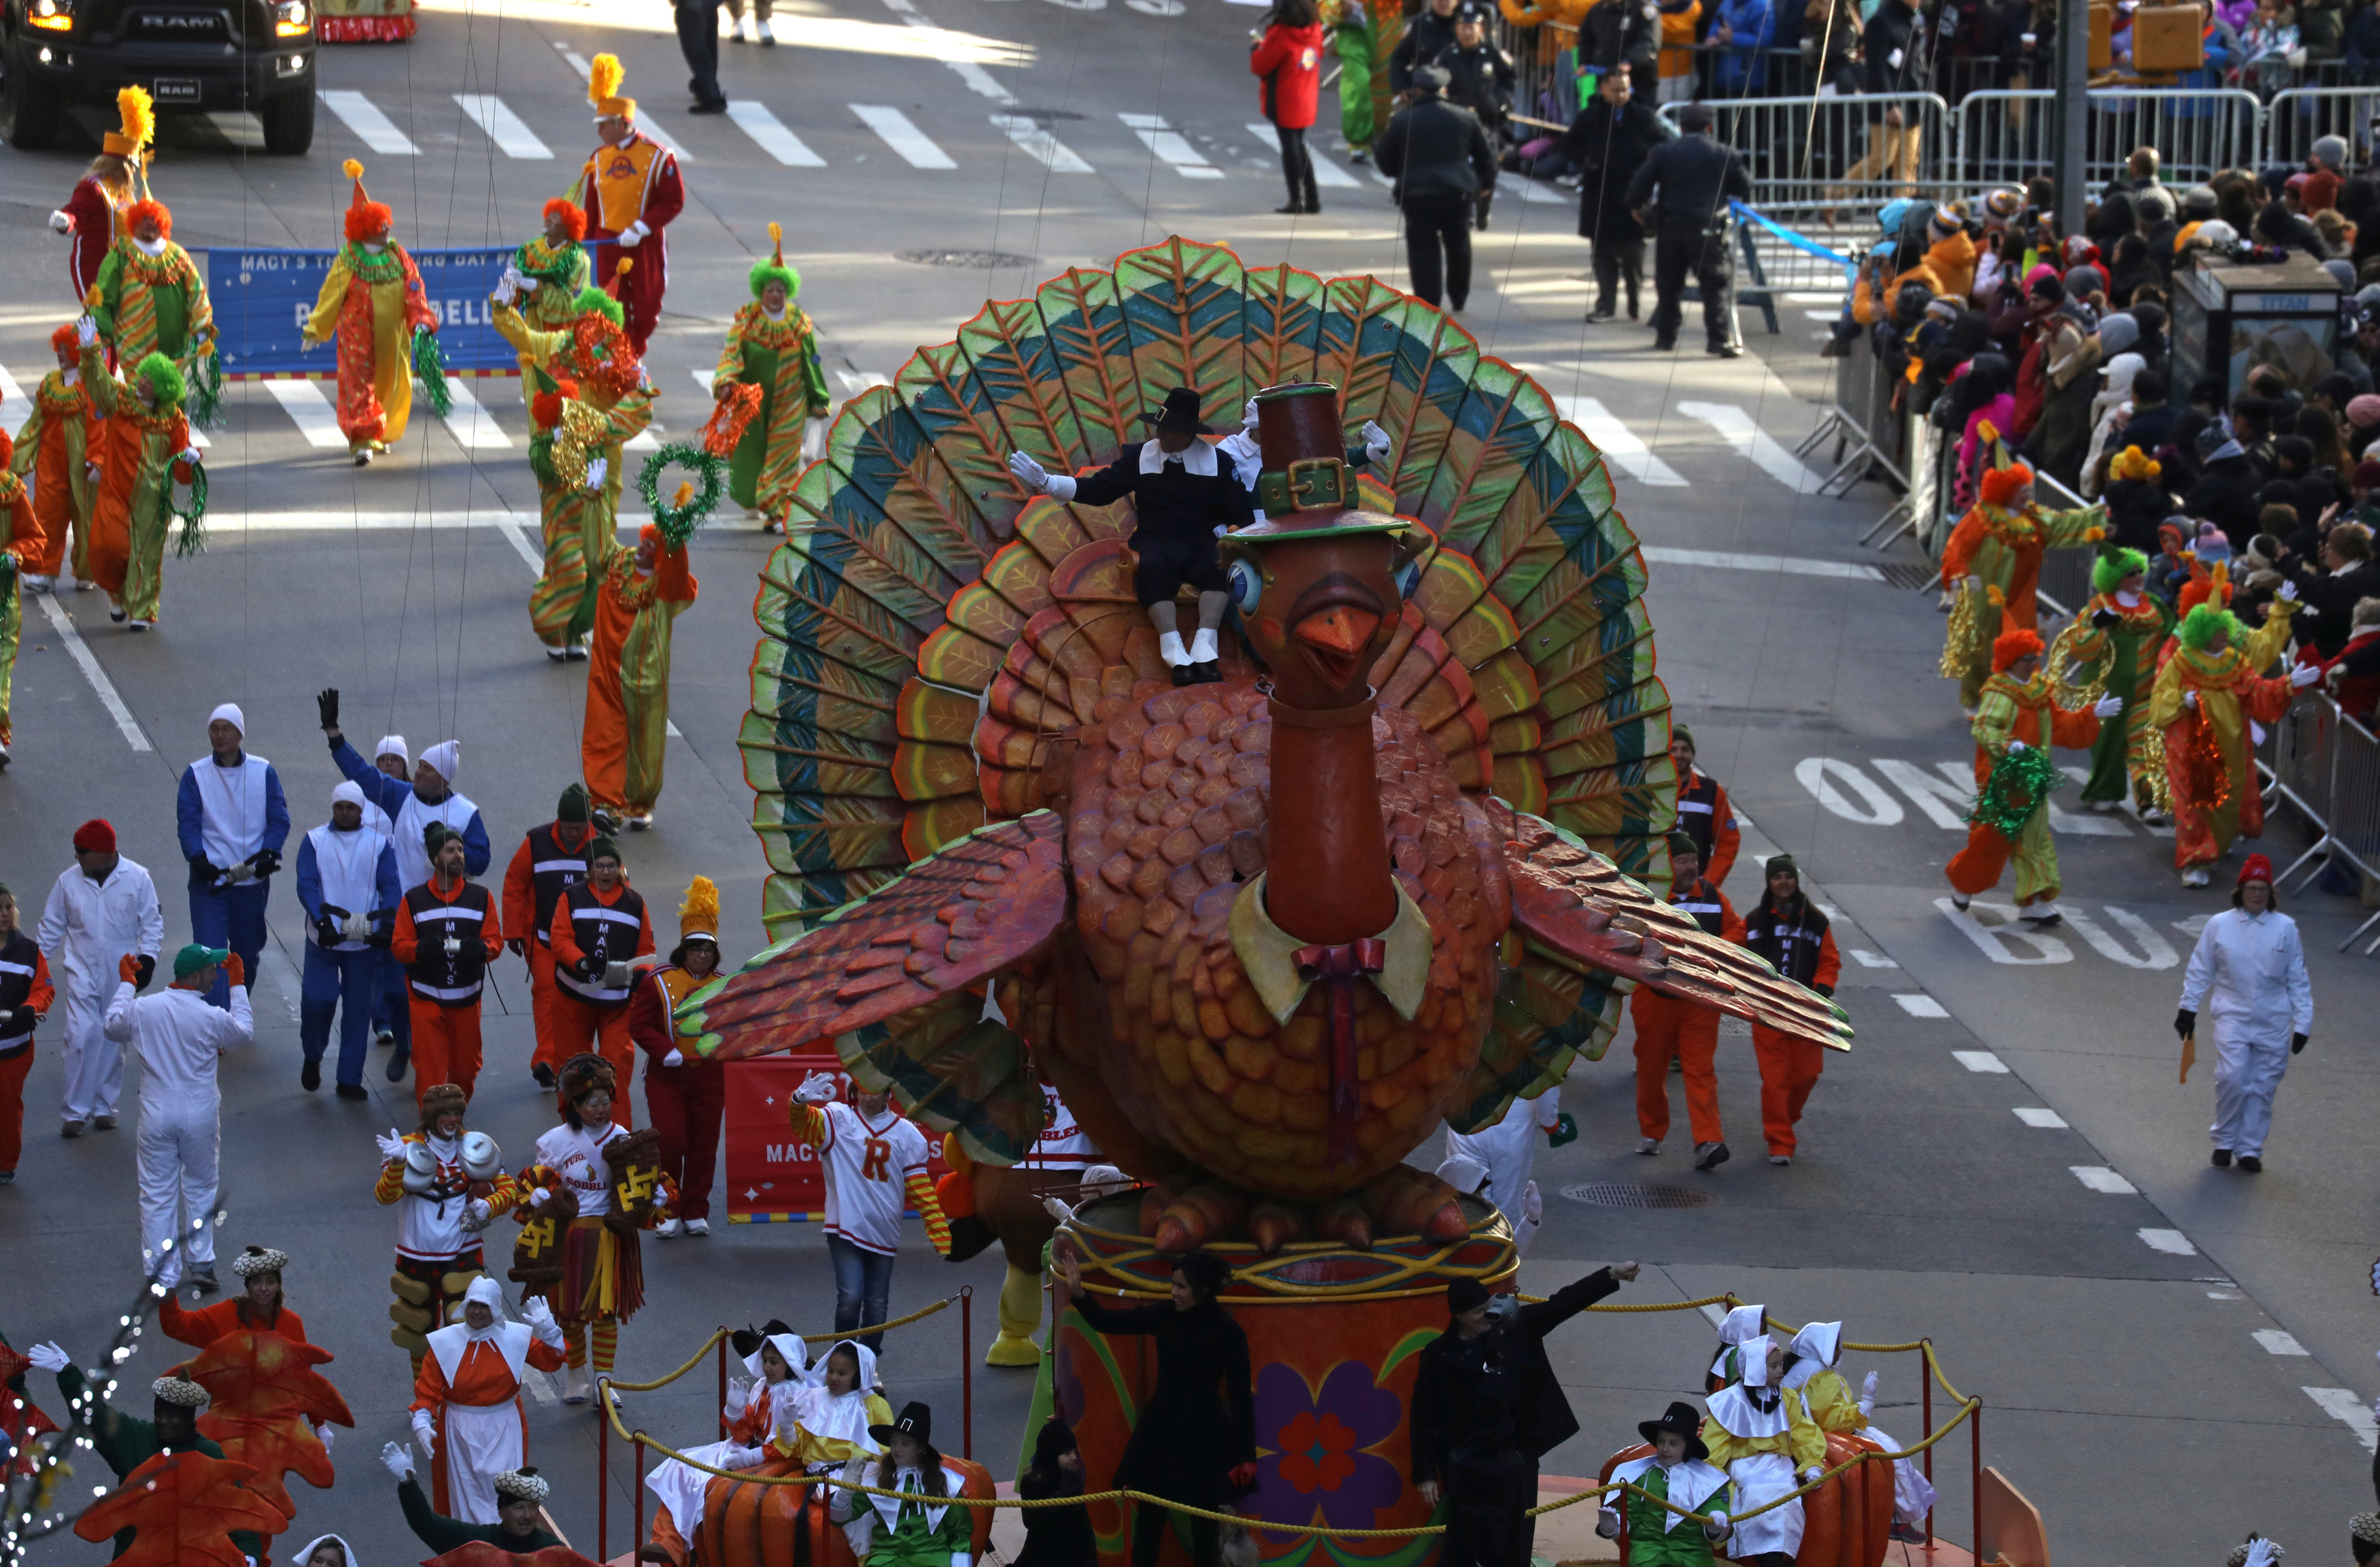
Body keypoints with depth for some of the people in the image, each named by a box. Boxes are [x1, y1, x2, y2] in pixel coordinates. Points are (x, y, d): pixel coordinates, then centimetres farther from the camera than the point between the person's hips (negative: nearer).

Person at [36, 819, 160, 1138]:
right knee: (82, 1036, -11)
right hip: (83, 972, 0)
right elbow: (52, 926, 9)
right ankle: (75, 1111, -3)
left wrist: (147, 960, -8)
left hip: (122, 974, 0)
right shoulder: (68, 881, -1)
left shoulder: (137, 878, -6)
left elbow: (152, 923, 1)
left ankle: (104, 1106, 23)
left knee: (113, 1040, 8)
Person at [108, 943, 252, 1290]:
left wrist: (125, 985, 26)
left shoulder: (141, 1008, -8)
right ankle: (201, 1265, 19)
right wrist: (238, 986, 14)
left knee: (157, 1195, 7)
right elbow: (246, 1032, 5)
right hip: (199, 1116, -1)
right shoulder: (212, 1017, -15)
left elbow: (112, 1027, 13)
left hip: (156, 1115, 1)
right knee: (200, 1189, 17)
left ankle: (161, 1275, 8)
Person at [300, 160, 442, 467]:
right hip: (358, 335, -4)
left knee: (389, 382, 12)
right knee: (359, 382, -9)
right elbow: (331, 295, -3)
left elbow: (414, 289, -1)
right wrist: (315, 330, 1)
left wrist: (421, 321, -14)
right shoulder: (348, 260, -9)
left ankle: (379, 434, 30)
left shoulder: (397, 256, 1)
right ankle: (361, 440, -11)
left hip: (391, 336, 4)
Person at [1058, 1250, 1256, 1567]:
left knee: (1203, 1524, 7)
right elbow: (1107, 1322, 0)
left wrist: (1246, 1456, -8)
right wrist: (1077, 1293, -17)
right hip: (1159, 1428, 3)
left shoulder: (1228, 1333, -14)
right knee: (1147, 1519, 7)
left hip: (1203, 1435, -3)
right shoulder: (1166, 1317, -4)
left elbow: (1241, 1396, -9)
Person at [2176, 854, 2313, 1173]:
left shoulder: (2285, 928, 1)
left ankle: (2249, 1149, 16)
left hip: (2273, 1023, 1)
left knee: (2263, 1087, 3)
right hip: (2231, 1016, -1)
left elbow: (2298, 980, 6)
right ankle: (2224, 1141, 3)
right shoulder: (2219, 925, 0)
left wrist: (2303, 1023, 4)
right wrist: (2188, 1009, 9)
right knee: (2232, 1077, -15)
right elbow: (2200, 971, 10)